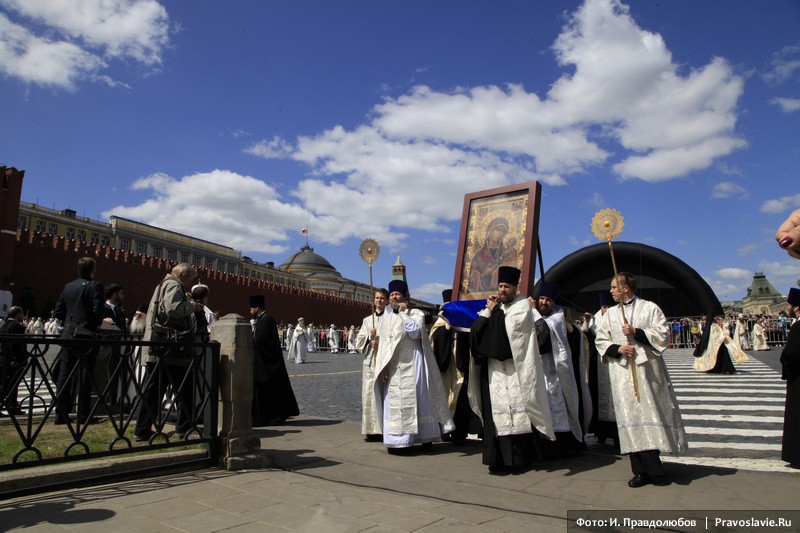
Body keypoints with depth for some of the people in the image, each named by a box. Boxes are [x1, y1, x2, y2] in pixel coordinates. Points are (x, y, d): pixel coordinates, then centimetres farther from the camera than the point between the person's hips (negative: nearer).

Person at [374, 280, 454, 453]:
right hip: (393, 367, 5)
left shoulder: (416, 313, -1)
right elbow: (384, 343, 12)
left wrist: (403, 313, -12)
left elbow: (415, 331, -19)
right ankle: (395, 440, 10)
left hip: (411, 365, -5)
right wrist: (382, 366, 3)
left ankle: (425, 437, 10)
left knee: (416, 399, -1)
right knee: (393, 402, 3)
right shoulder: (389, 317, 14)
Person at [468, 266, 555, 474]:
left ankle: (519, 458, 7)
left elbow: (510, 328, -13)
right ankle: (499, 459, 8)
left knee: (517, 411, -3)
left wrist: (495, 311, -5)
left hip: (515, 370, -4)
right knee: (496, 411, 2)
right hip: (494, 370, 4)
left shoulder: (522, 305, 2)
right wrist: (488, 311, -7)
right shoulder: (494, 306, 15)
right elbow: (476, 330, 4)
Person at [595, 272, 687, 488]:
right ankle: (643, 470, 4)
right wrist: (618, 348, -8)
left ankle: (650, 469, 9)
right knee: (631, 417, -1)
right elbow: (601, 340, 10)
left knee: (651, 412, -2)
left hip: (647, 370, -2)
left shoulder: (650, 308, 5)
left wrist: (637, 332, -13)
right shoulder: (610, 314, 14)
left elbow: (663, 334, -3)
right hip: (622, 373, 3)